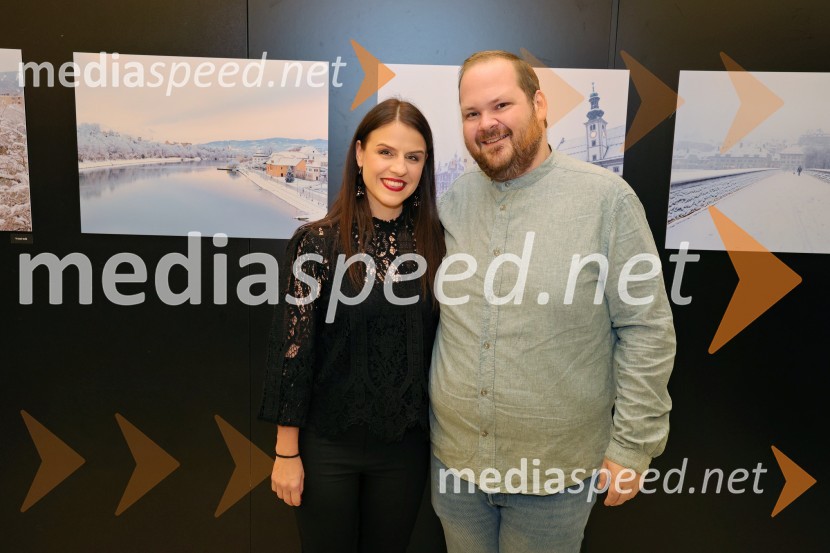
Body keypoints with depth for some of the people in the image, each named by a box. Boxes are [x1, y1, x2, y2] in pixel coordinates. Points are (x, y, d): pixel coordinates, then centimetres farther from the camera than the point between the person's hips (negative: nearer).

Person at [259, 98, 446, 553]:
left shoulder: (434, 242, -3)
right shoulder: (320, 241, -11)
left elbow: (436, 345, 4)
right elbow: (294, 346, -10)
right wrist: (286, 452, -7)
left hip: (406, 445, 3)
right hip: (328, 443, -2)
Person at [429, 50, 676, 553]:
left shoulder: (607, 198, -13)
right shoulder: (452, 202, 0)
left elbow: (646, 330, -10)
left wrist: (634, 445, -9)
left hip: (557, 470, -3)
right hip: (453, 459, 4)